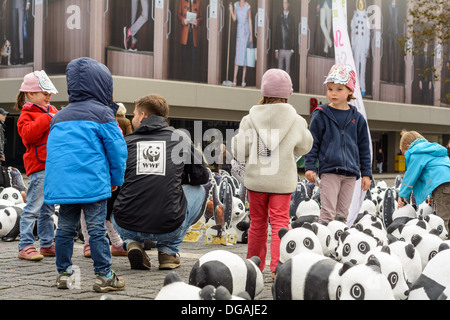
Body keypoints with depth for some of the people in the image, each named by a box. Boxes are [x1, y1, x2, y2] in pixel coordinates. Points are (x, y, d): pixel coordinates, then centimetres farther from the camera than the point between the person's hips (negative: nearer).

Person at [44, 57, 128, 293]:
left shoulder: (59, 117, 19)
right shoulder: (102, 113, 0)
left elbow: (53, 151, 21)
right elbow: (117, 149, -2)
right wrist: (117, 179, 10)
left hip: (61, 183, 6)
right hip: (92, 183, -6)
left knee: (65, 227, 13)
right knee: (97, 229, -3)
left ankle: (63, 273, 18)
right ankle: (103, 276, 0)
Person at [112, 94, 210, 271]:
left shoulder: (125, 142, 8)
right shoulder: (180, 138, 8)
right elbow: (201, 176, 15)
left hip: (127, 227, 1)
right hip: (169, 227, -1)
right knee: (200, 189, 28)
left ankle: (132, 242, 9)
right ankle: (168, 251, 18)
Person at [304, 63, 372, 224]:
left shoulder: (357, 118, 9)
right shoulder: (321, 115, 2)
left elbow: (364, 148, 14)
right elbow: (312, 143, 3)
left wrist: (366, 173, 10)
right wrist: (309, 167, -5)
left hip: (350, 173, 3)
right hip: (329, 171, -3)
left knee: (342, 213, 7)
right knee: (328, 212, -8)